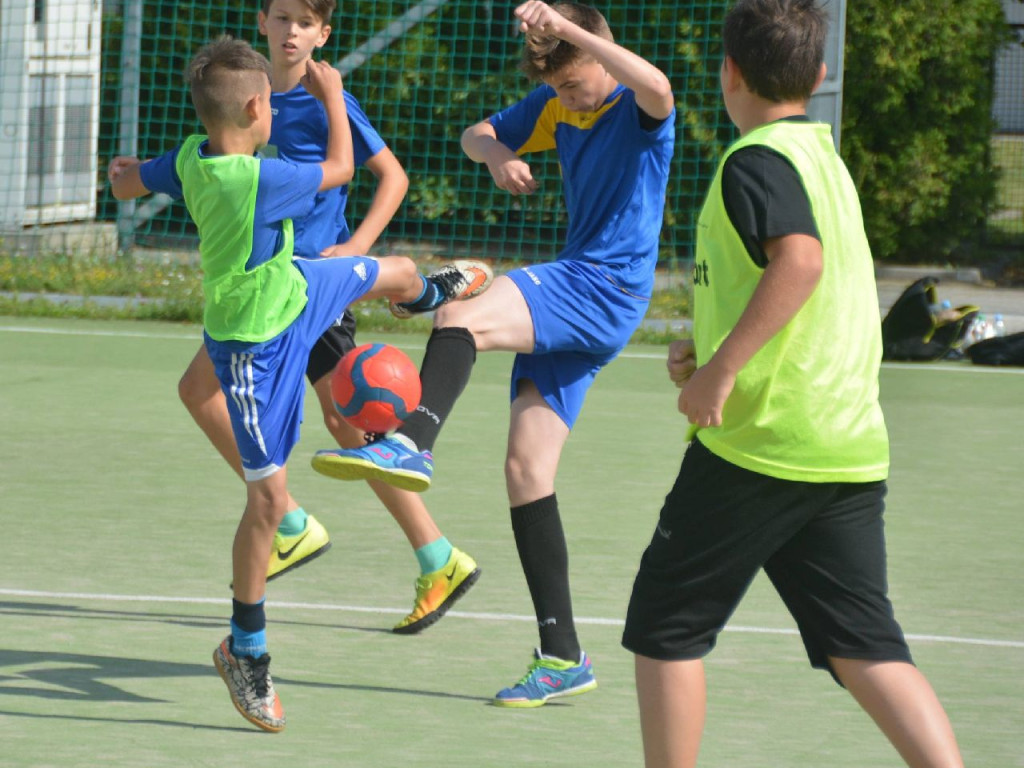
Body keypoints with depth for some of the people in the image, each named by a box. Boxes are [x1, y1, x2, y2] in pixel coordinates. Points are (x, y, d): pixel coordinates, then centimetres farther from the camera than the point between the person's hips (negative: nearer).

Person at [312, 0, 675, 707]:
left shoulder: (639, 112, -8)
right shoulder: (557, 108, 15)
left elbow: (657, 88, -32)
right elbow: (477, 134, 25)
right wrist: (498, 155, 0)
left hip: (606, 290, -9)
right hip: (569, 306, 9)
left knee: (462, 316, -30)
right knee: (526, 471, 2)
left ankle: (411, 444, -51)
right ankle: (563, 657, 3)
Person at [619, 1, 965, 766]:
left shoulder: (756, 161, -10)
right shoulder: (826, 159, 18)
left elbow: (799, 259, -28)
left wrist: (721, 369, -27)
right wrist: (712, 349, 21)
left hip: (762, 440, -8)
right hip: (854, 444, 8)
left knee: (665, 630, 6)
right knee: (864, 647, 2)